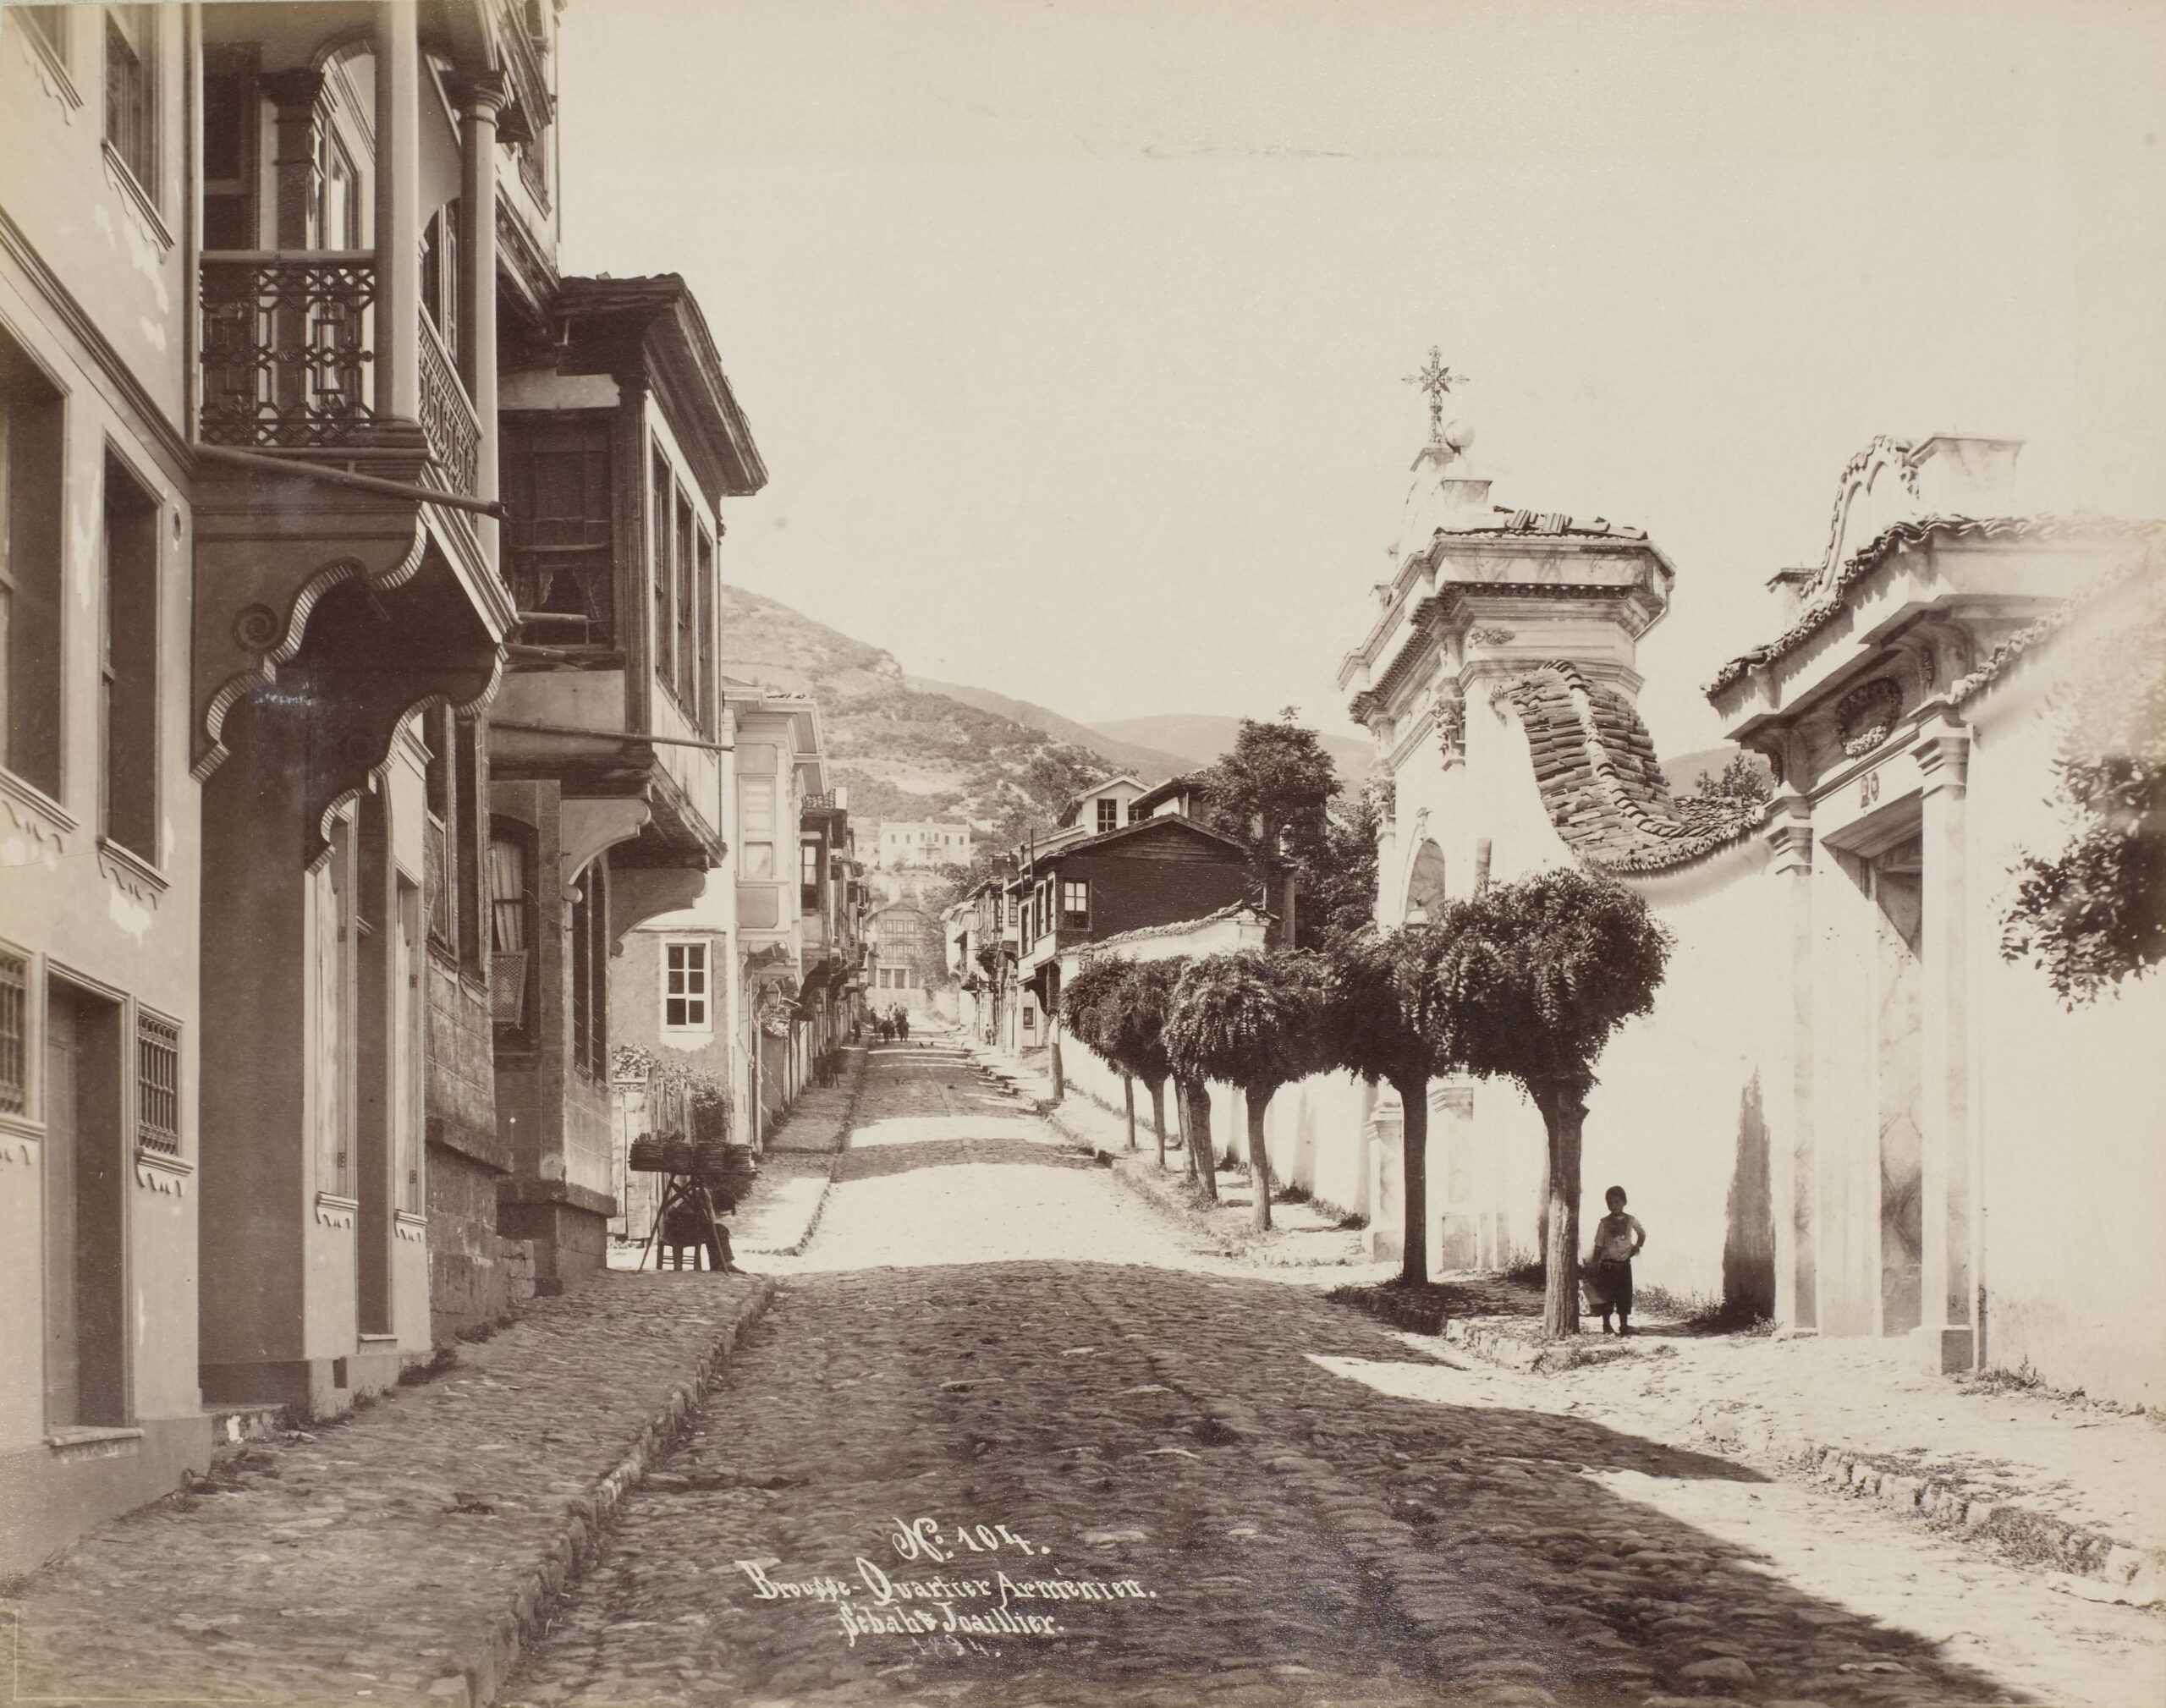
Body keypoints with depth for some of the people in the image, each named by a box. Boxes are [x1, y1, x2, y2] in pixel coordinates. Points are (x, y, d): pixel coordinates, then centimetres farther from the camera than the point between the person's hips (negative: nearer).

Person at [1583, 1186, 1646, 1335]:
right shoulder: (1604, 1223, -1)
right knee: (1606, 1296, 1)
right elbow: (1598, 1246, -1)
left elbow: (1642, 1234, 22)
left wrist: (1637, 1247, 7)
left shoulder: (1631, 1221, 3)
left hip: (1624, 1263, 1)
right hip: (1608, 1265, -1)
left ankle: (1624, 1326, 10)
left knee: (1624, 1296, 3)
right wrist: (1595, 1266, -5)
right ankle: (1606, 1326, 9)